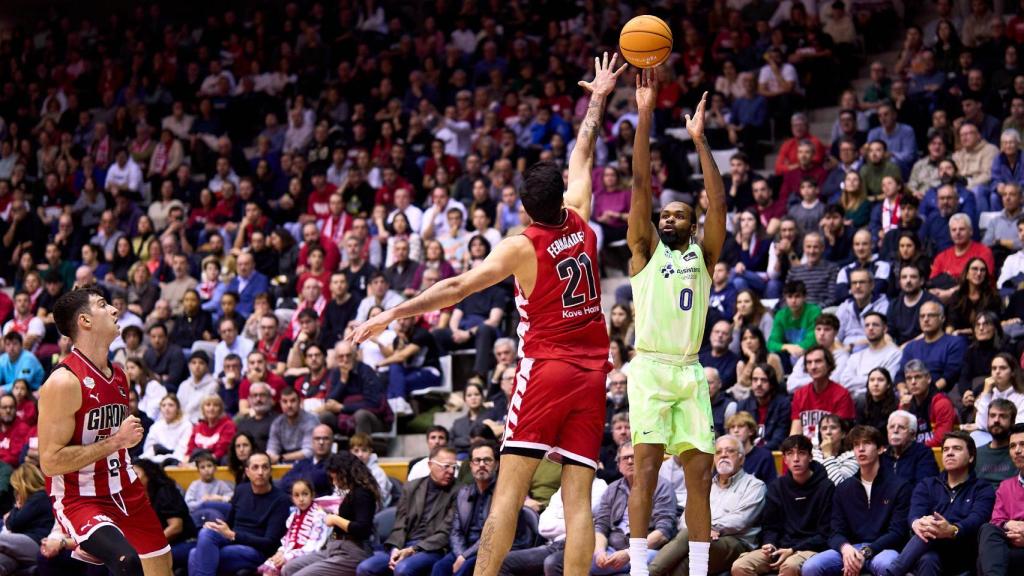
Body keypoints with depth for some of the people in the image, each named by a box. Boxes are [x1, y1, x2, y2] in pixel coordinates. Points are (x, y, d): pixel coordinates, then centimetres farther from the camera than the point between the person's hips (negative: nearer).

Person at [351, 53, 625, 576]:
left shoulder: (521, 247, -6)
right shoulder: (580, 225, 6)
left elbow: (457, 287, -11)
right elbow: (582, 157, 22)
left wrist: (390, 315, -9)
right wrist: (599, 98, 35)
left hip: (545, 367, -4)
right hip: (591, 372, 4)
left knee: (509, 489, -7)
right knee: (578, 497, -2)